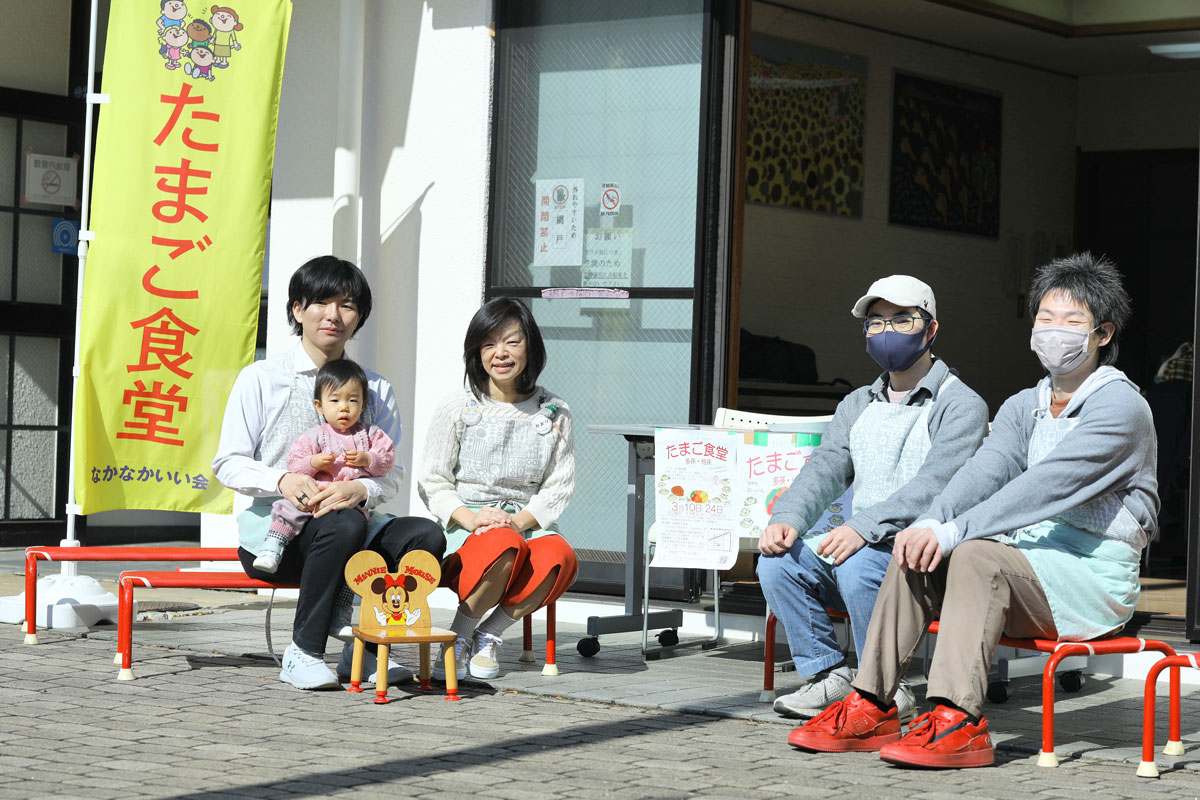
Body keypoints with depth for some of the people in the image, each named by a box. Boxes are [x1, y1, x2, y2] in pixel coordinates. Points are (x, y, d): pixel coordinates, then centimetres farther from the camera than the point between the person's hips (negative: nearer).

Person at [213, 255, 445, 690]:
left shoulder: (376, 389, 15)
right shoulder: (261, 378, 5)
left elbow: (392, 471, 7)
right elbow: (228, 463, -1)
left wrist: (360, 489, -17)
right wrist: (282, 480, -22)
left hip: (350, 520, 4)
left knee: (426, 535, -25)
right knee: (344, 525, -37)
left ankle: (363, 650, -16)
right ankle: (303, 653, -23)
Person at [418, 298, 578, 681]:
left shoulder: (554, 413, 10)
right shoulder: (457, 408, 6)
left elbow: (560, 486, 7)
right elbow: (432, 483, 4)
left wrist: (521, 520, -13)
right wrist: (471, 517, -16)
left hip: (528, 524, 2)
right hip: (464, 531, -2)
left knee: (560, 555, -35)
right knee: (503, 546, -39)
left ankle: (488, 634, -14)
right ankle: (459, 635, -15)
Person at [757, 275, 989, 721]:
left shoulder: (962, 406, -3)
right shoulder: (857, 406, 20)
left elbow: (934, 486, -18)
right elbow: (824, 470, 7)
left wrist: (864, 527, -31)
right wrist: (787, 517, -14)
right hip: (858, 545, 6)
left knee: (857, 565, -34)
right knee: (778, 559, -17)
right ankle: (828, 674, -5)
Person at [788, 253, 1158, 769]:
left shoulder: (1120, 407, -10)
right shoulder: (1024, 407, 16)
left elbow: (1045, 486, -22)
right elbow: (986, 470, -2)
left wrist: (954, 531, -29)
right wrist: (931, 522, -23)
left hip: (1093, 575, -7)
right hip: (1028, 561, 7)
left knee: (975, 554, -31)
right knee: (917, 553, -13)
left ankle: (957, 720, -38)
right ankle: (871, 707, -15)